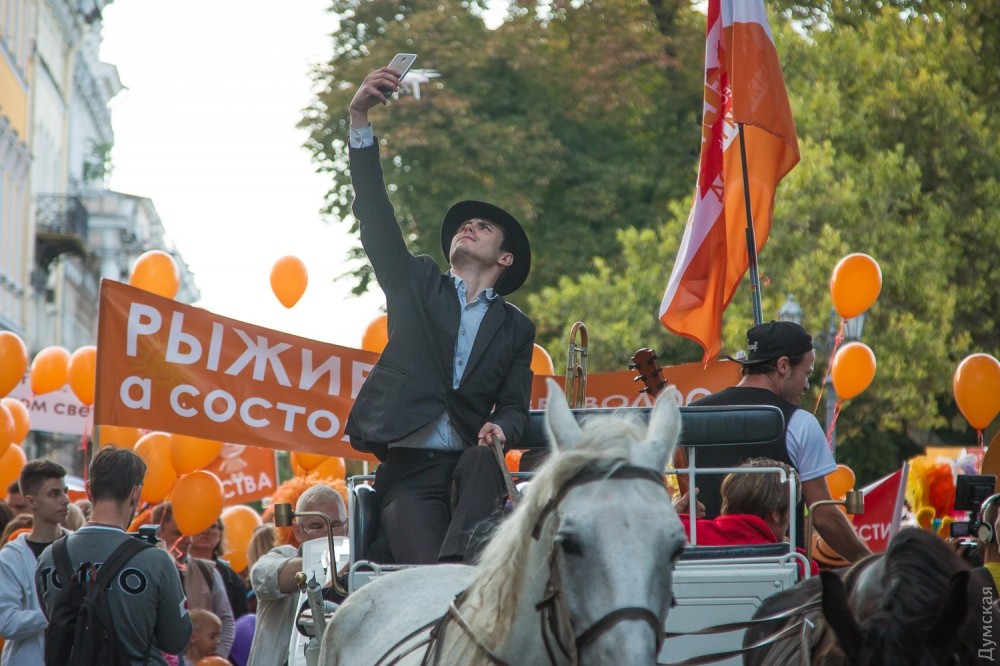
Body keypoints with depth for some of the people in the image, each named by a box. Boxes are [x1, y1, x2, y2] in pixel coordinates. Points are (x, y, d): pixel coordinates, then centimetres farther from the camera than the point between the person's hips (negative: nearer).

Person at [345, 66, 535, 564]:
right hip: (407, 470, 0)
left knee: (481, 459, -36)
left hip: (470, 465, 0)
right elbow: (375, 220, 5)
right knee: (422, 573, -26)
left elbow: (514, 407, 13)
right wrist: (360, 122, -6)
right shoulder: (417, 286, 17)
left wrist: (500, 430, -15)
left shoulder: (516, 329, 19)